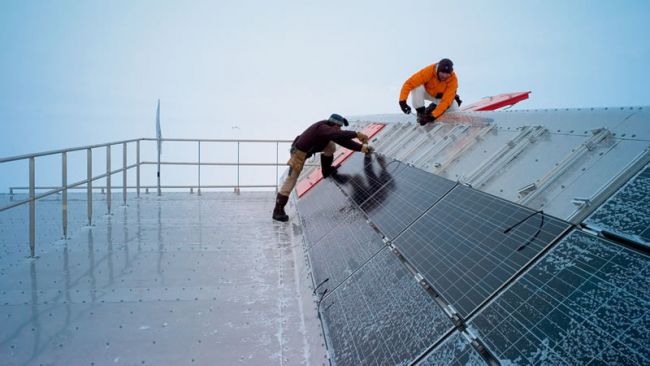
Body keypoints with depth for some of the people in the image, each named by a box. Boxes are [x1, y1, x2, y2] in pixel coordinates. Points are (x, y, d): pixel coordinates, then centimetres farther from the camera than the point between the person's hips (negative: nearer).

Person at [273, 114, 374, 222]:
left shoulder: (329, 128, -3)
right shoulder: (322, 128, -30)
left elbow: (343, 140, -3)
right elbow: (338, 134, -48)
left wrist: (360, 147, -11)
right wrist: (356, 134, -48)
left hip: (308, 148, 9)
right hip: (299, 152, -9)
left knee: (331, 147, 6)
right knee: (291, 179, -11)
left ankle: (326, 170, 26)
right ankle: (278, 210, -8)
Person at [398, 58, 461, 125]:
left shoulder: (453, 79, -31)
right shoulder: (429, 71, -34)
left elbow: (446, 100, -35)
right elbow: (409, 83, -35)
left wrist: (433, 115, -44)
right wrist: (402, 100, -44)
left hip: (442, 96, 1)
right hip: (427, 92, -1)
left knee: (454, 107, -25)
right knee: (417, 87, -33)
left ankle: (435, 106, 4)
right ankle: (421, 112, -14)